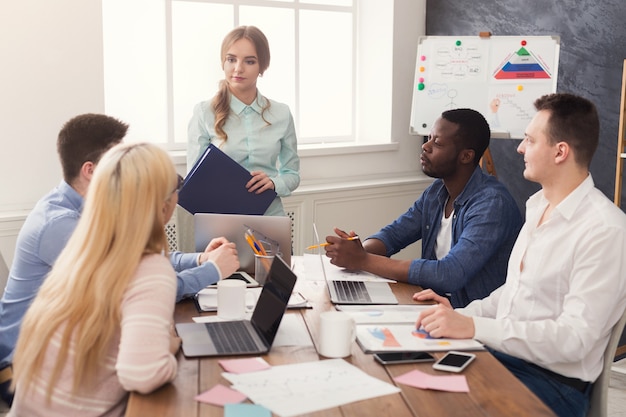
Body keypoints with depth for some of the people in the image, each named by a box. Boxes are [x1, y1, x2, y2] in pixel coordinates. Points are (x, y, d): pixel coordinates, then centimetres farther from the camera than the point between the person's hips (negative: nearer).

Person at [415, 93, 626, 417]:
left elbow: (574, 337, -23)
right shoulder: (539, 205, 9)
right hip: (502, 352, 7)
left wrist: (474, 327, -28)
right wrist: (464, 314, 2)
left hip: (555, 382, -7)